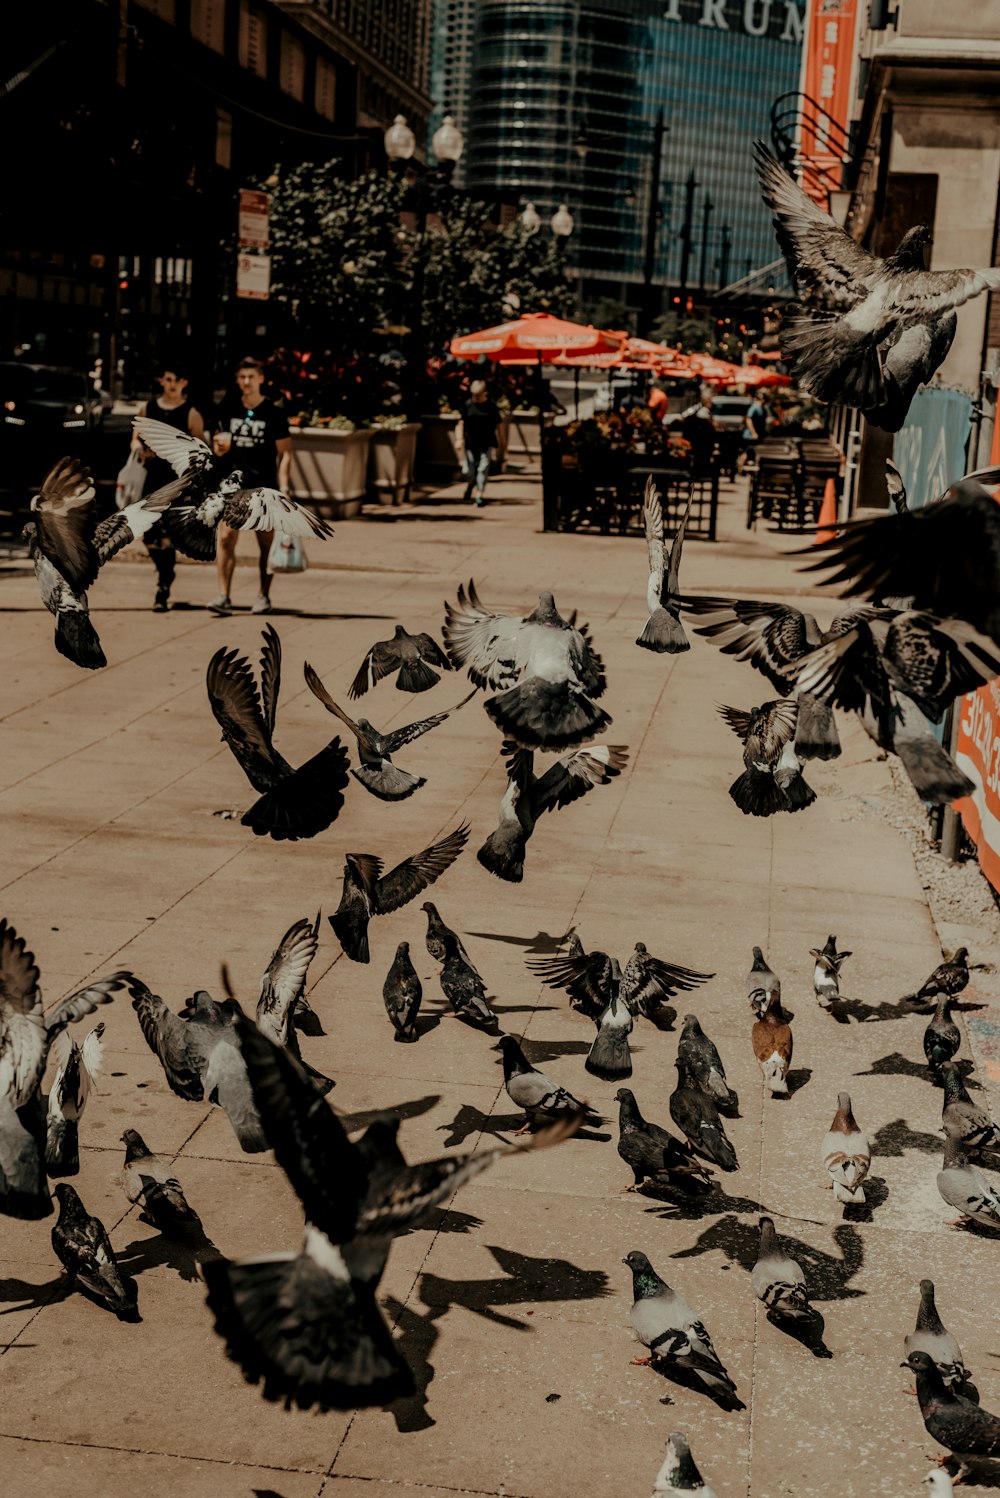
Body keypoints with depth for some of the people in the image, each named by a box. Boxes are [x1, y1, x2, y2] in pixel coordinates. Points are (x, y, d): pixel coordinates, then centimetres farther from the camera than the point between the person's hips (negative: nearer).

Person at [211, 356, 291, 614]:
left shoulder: (274, 413, 0)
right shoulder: (228, 410, 9)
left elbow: (284, 453, -1)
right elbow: (221, 448, 19)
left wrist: (283, 487, -9)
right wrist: (220, 446, -5)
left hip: (264, 487, -2)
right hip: (234, 485, 2)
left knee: (266, 542, 4)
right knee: (226, 537, -10)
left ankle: (264, 596, 15)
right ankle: (223, 596, -11)